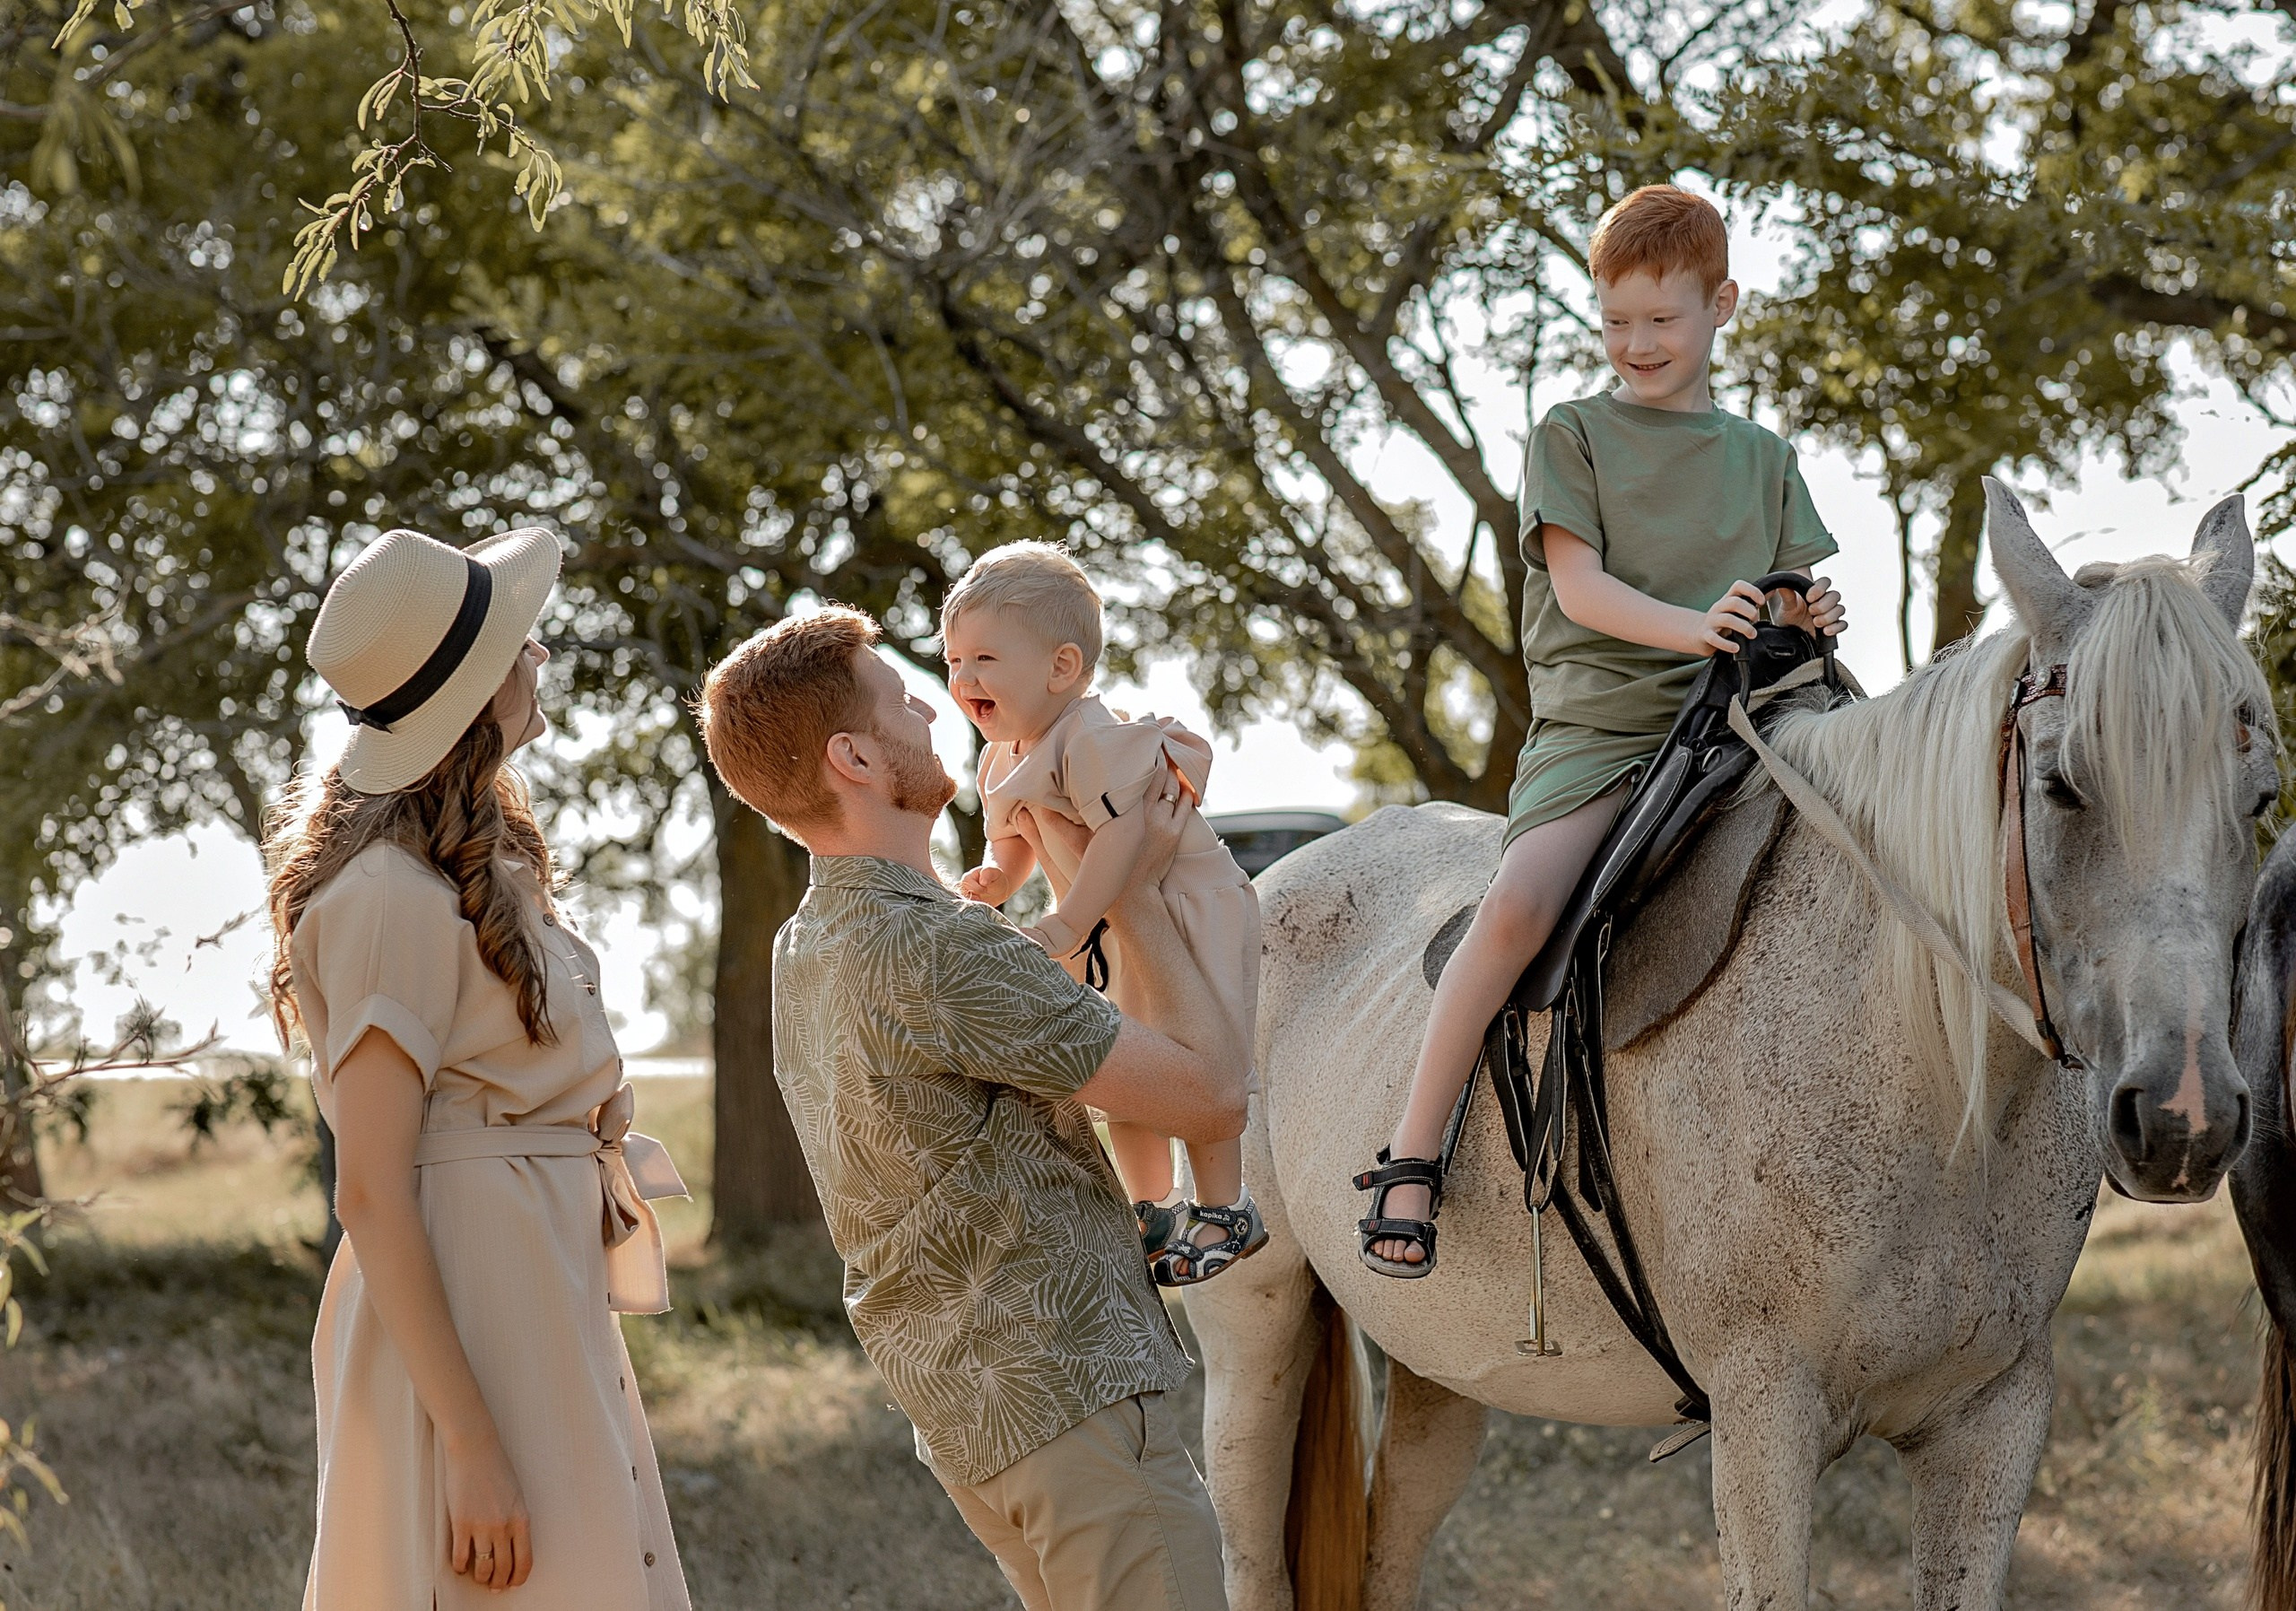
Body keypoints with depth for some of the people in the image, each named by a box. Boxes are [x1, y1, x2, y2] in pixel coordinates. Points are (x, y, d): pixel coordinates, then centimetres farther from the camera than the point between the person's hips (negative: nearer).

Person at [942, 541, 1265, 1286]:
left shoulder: (1094, 739, -26)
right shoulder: (1002, 761, 4)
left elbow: (1122, 833, -34)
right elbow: (1016, 840, 16)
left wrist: (1065, 927, -36)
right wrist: (997, 877, -8)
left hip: (1186, 911, -9)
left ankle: (1225, 1210, 2)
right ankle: (1154, 1210, 28)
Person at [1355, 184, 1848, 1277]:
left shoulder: (1761, 458, 20)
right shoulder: (1573, 436, 8)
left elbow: (1788, 602, 17)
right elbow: (1579, 585, -4)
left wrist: (1809, 619, -8)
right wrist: (1694, 627, -22)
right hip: (1596, 721, -3)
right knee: (1519, 904, -28)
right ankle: (1411, 1156, -20)